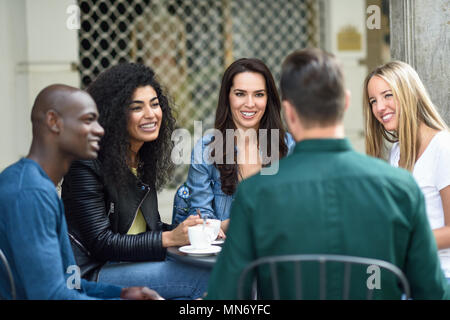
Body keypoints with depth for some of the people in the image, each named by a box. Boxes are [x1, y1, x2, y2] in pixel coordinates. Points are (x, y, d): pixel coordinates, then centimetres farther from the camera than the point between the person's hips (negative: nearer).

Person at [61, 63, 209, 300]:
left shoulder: (143, 160, 11)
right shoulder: (87, 166, -14)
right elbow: (100, 243, -18)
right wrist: (170, 238, -23)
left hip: (130, 264, 8)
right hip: (91, 274, -8)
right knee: (202, 278, -25)